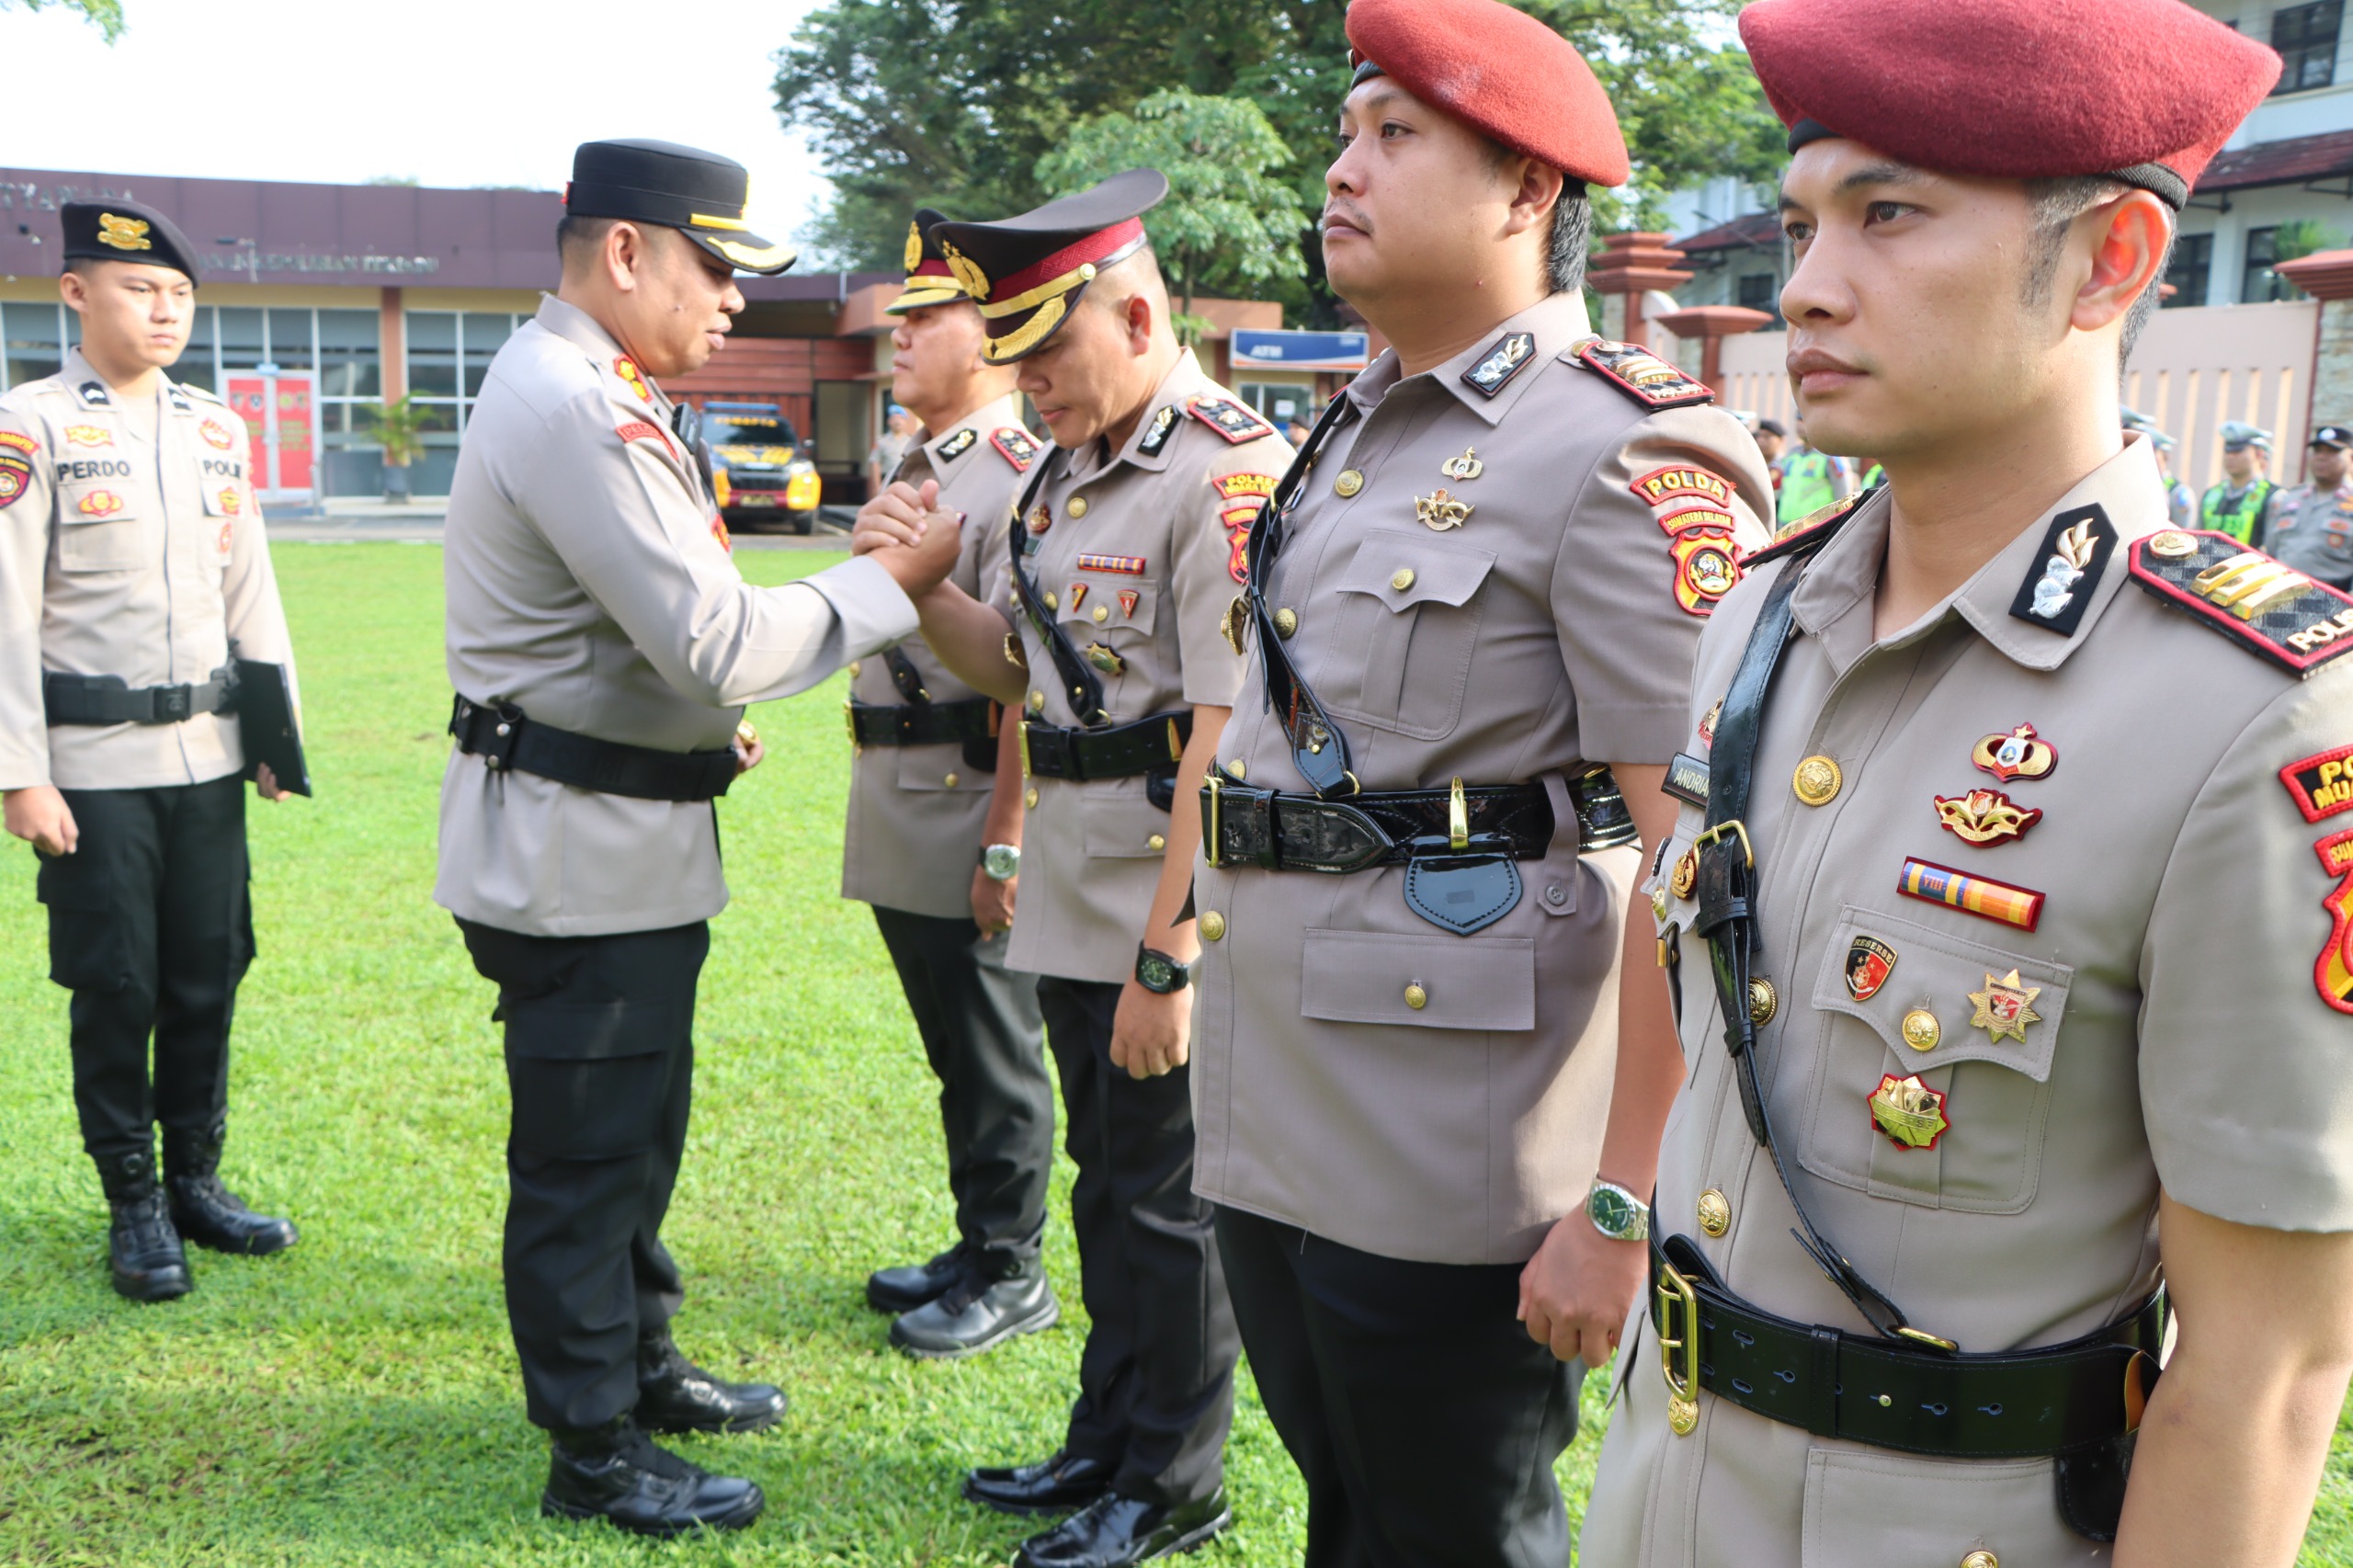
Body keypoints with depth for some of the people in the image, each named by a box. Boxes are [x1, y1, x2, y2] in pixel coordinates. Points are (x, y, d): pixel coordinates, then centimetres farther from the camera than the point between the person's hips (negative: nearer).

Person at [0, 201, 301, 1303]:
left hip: (207, 754, 5)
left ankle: (197, 1180, 24)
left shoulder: (217, 429, 10)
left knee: (208, 977, 9)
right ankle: (135, 1209, 17)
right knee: (113, 987, 3)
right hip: (93, 761, -4)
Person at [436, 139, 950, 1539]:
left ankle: (641, 1362, 39)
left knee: (641, 1124, 22)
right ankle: (596, 1452, 17)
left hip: (627, 835, 11)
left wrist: (698, 726, 14)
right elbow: (718, 642, -26)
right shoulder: (572, 409, -21)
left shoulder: (594, 394, 14)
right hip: (582, 853, -11)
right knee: (588, 1150, 3)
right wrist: (894, 580, -16)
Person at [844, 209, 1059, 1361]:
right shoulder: (913, 467, 16)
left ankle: (1010, 1276, 17)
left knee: (994, 1058, 3)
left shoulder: (1020, 478, -15)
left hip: (966, 815, -9)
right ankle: (976, 1249, 32)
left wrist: (1005, 846, -22)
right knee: (952, 1050, 18)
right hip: (897, 814, 9)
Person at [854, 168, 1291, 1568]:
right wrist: (921, 583, -1)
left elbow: (1231, 741, -24)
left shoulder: (1227, 475, -18)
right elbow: (1016, 665, 18)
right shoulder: (1069, 466, 12)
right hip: (1076, 899, 9)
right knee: (1106, 1179, 20)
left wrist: (1170, 956, -25)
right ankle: (1108, 1439, 37)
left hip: (1170, 910, -9)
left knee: (1166, 1194, 5)